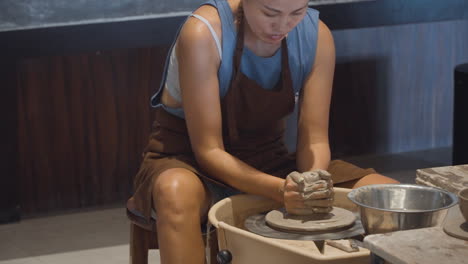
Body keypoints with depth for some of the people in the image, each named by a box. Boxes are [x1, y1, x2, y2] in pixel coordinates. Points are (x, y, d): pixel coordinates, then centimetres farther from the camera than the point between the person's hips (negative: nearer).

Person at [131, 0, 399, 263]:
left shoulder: (317, 35, -10)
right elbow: (208, 151, -22)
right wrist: (280, 190, -37)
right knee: (177, 193, -43)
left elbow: (315, 140, -7)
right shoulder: (203, 34, -24)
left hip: (266, 161, 4)